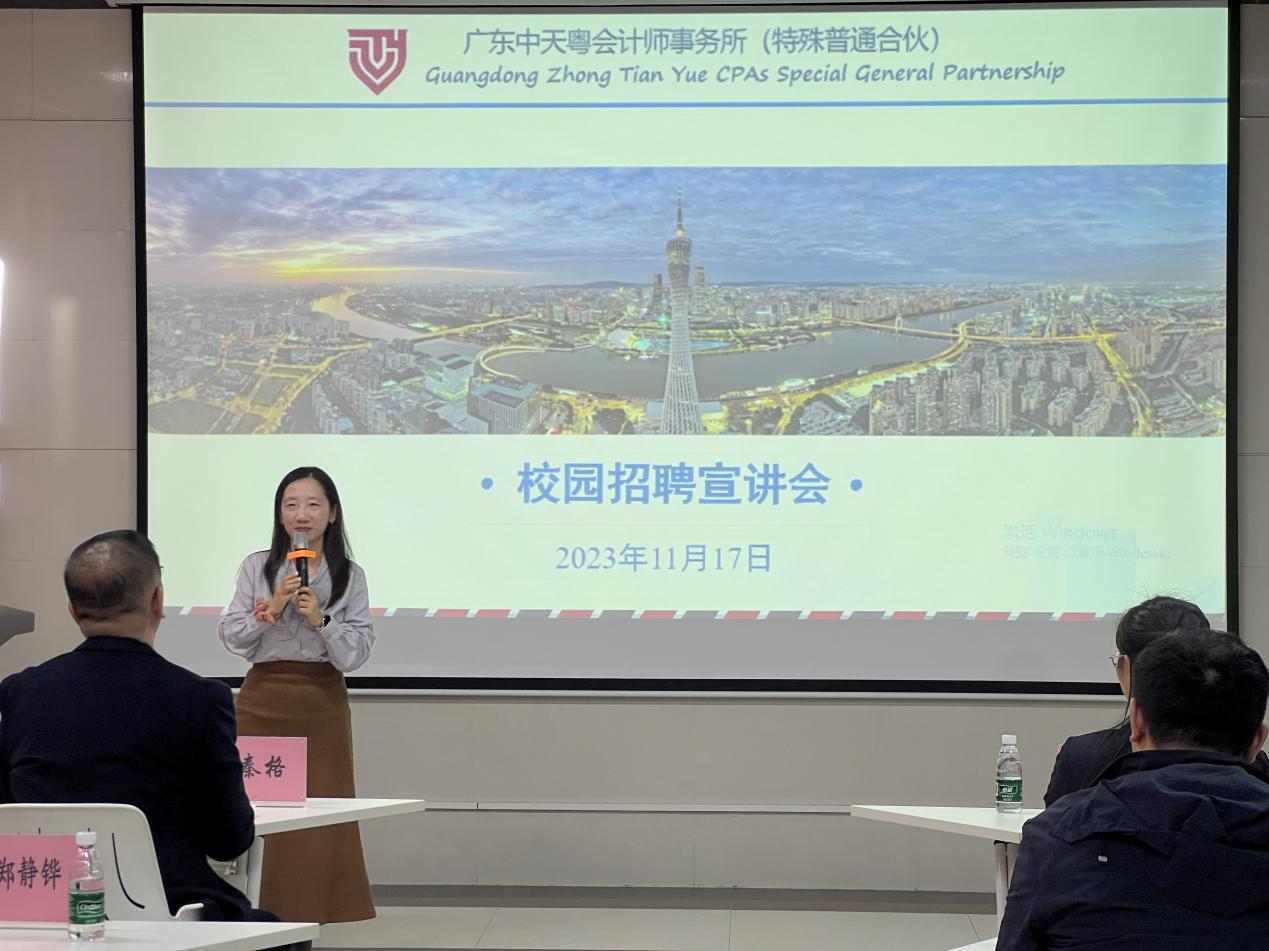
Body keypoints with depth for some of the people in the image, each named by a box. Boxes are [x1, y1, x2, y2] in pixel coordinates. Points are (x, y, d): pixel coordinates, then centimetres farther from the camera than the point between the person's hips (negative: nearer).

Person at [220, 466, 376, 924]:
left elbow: (357, 653, -3)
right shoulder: (257, 567, 4)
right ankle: (262, 914, 6)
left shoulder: (350, 576, 2)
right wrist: (271, 608, -13)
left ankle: (311, 914, 5)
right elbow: (231, 637, 0)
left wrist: (321, 619, -16)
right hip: (264, 698, 0)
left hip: (322, 702, 0)